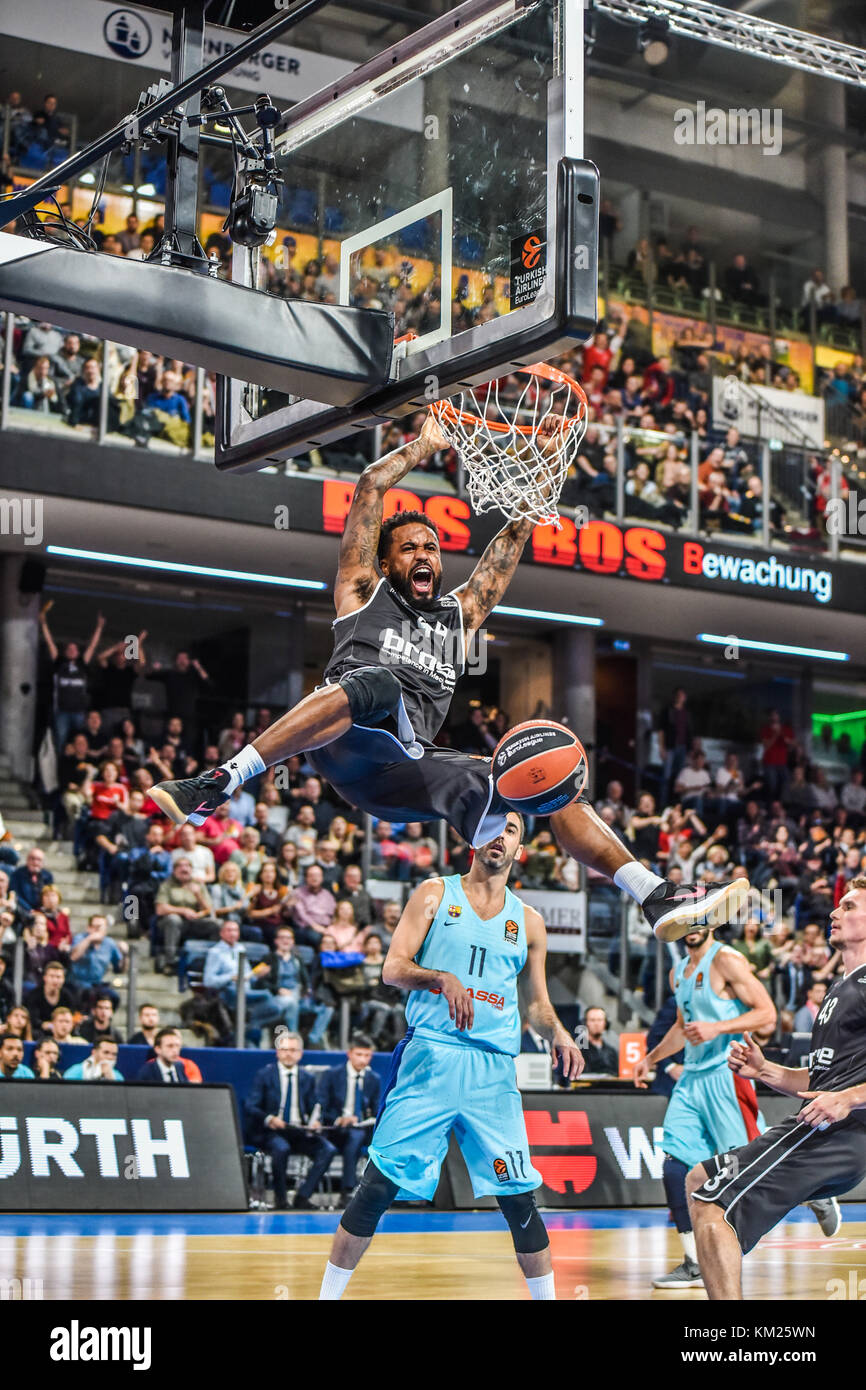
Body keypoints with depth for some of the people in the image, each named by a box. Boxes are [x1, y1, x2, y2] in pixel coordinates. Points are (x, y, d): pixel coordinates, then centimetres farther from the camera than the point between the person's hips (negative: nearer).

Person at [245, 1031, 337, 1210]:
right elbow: (250, 1107, -4)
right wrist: (269, 1119, -23)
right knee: (281, 1148, -38)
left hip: (300, 1131, 4)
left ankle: (303, 1196, -17)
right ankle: (280, 1198, -17)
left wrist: (315, 1122, -10)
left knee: (328, 1149, -23)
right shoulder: (264, 1075, 5)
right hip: (270, 1130, -4)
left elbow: (313, 1109, 15)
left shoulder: (308, 1078, 16)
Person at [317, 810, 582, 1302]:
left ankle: (547, 1297, 16)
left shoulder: (528, 921, 14)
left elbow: (537, 1003, 20)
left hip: (494, 1069, 2)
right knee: (379, 1184, -5)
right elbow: (393, 969, -2)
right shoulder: (435, 894, 6)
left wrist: (557, 1032, -1)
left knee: (519, 1198, 1)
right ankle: (328, 1295, 6)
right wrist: (442, 978, -20)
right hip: (430, 1055, -2)